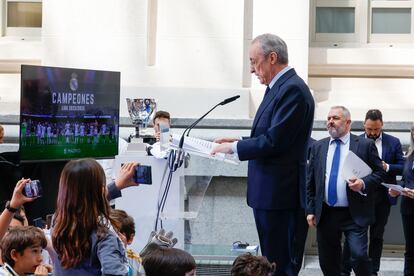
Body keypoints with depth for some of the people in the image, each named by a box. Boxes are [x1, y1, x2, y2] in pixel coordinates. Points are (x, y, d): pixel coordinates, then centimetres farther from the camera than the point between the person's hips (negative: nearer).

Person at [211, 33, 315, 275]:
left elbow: (274, 141, -22)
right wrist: (237, 141, 8)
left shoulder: (292, 89, -17)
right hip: (268, 192, 10)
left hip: (278, 193, -10)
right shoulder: (278, 87, 14)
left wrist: (234, 147, -11)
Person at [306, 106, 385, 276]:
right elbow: (310, 181, 12)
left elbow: (379, 172, 2)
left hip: (355, 215, -3)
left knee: (359, 256, -15)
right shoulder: (318, 147, 10)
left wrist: (364, 183, -17)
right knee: (327, 262, 8)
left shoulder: (366, 145, 0)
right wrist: (310, 209, 7)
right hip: (325, 215, 4)